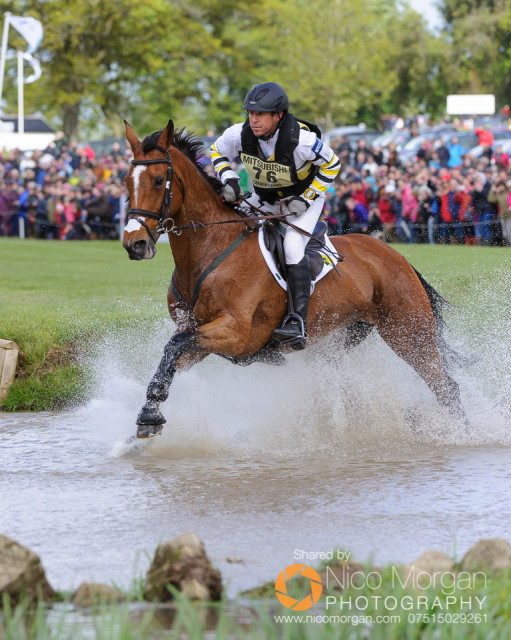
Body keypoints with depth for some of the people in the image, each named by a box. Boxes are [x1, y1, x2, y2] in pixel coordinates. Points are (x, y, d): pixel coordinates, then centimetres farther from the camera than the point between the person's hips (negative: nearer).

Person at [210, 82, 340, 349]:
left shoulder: (301, 140, -33)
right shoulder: (239, 135, -22)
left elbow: (331, 165, -15)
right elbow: (216, 152, 1)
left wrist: (307, 199, -21)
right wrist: (229, 179, -18)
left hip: (304, 194, -6)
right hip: (264, 198, 6)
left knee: (292, 246, -27)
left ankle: (298, 323, -35)